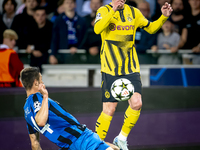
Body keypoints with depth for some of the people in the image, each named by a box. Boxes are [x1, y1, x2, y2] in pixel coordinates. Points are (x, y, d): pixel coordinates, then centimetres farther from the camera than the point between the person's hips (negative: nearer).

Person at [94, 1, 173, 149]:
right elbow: (97, 29, -23)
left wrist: (164, 17, 2)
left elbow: (151, 28, 19)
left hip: (131, 68, 4)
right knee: (109, 110, -6)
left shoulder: (133, 12, 10)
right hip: (110, 69, -4)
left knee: (136, 104, -11)